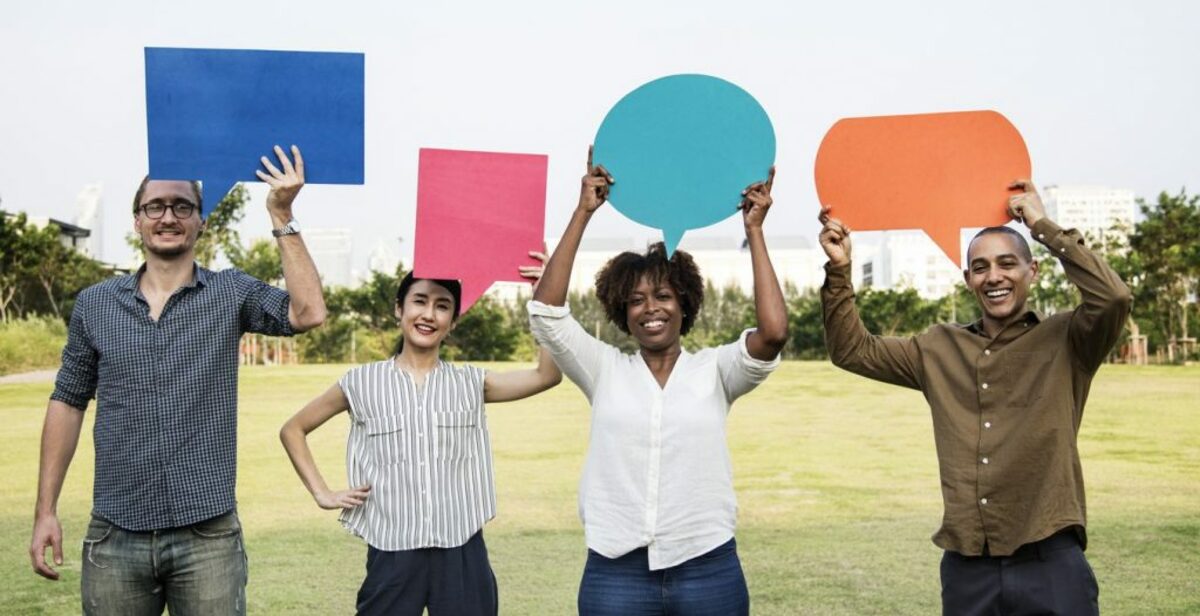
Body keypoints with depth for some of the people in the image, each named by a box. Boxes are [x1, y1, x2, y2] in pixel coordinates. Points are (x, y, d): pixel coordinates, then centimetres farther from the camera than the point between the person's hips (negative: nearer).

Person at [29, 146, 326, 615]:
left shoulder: (230, 294, 1)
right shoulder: (94, 304, 6)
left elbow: (307, 313, -15)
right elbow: (68, 402, 10)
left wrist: (282, 217, -18)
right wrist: (45, 510, 6)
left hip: (208, 534, -1)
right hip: (115, 536, 2)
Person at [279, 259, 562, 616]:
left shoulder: (471, 383, 5)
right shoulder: (363, 383, 3)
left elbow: (547, 375, -8)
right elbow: (293, 430, 13)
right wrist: (322, 493, 3)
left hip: (461, 553, 1)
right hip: (392, 554, -1)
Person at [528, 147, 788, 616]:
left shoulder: (714, 371, 2)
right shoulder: (606, 371, 5)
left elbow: (773, 332, -14)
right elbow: (546, 312, -6)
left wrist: (754, 230, -9)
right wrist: (583, 212, -7)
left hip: (709, 570, 0)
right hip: (615, 572, 1)